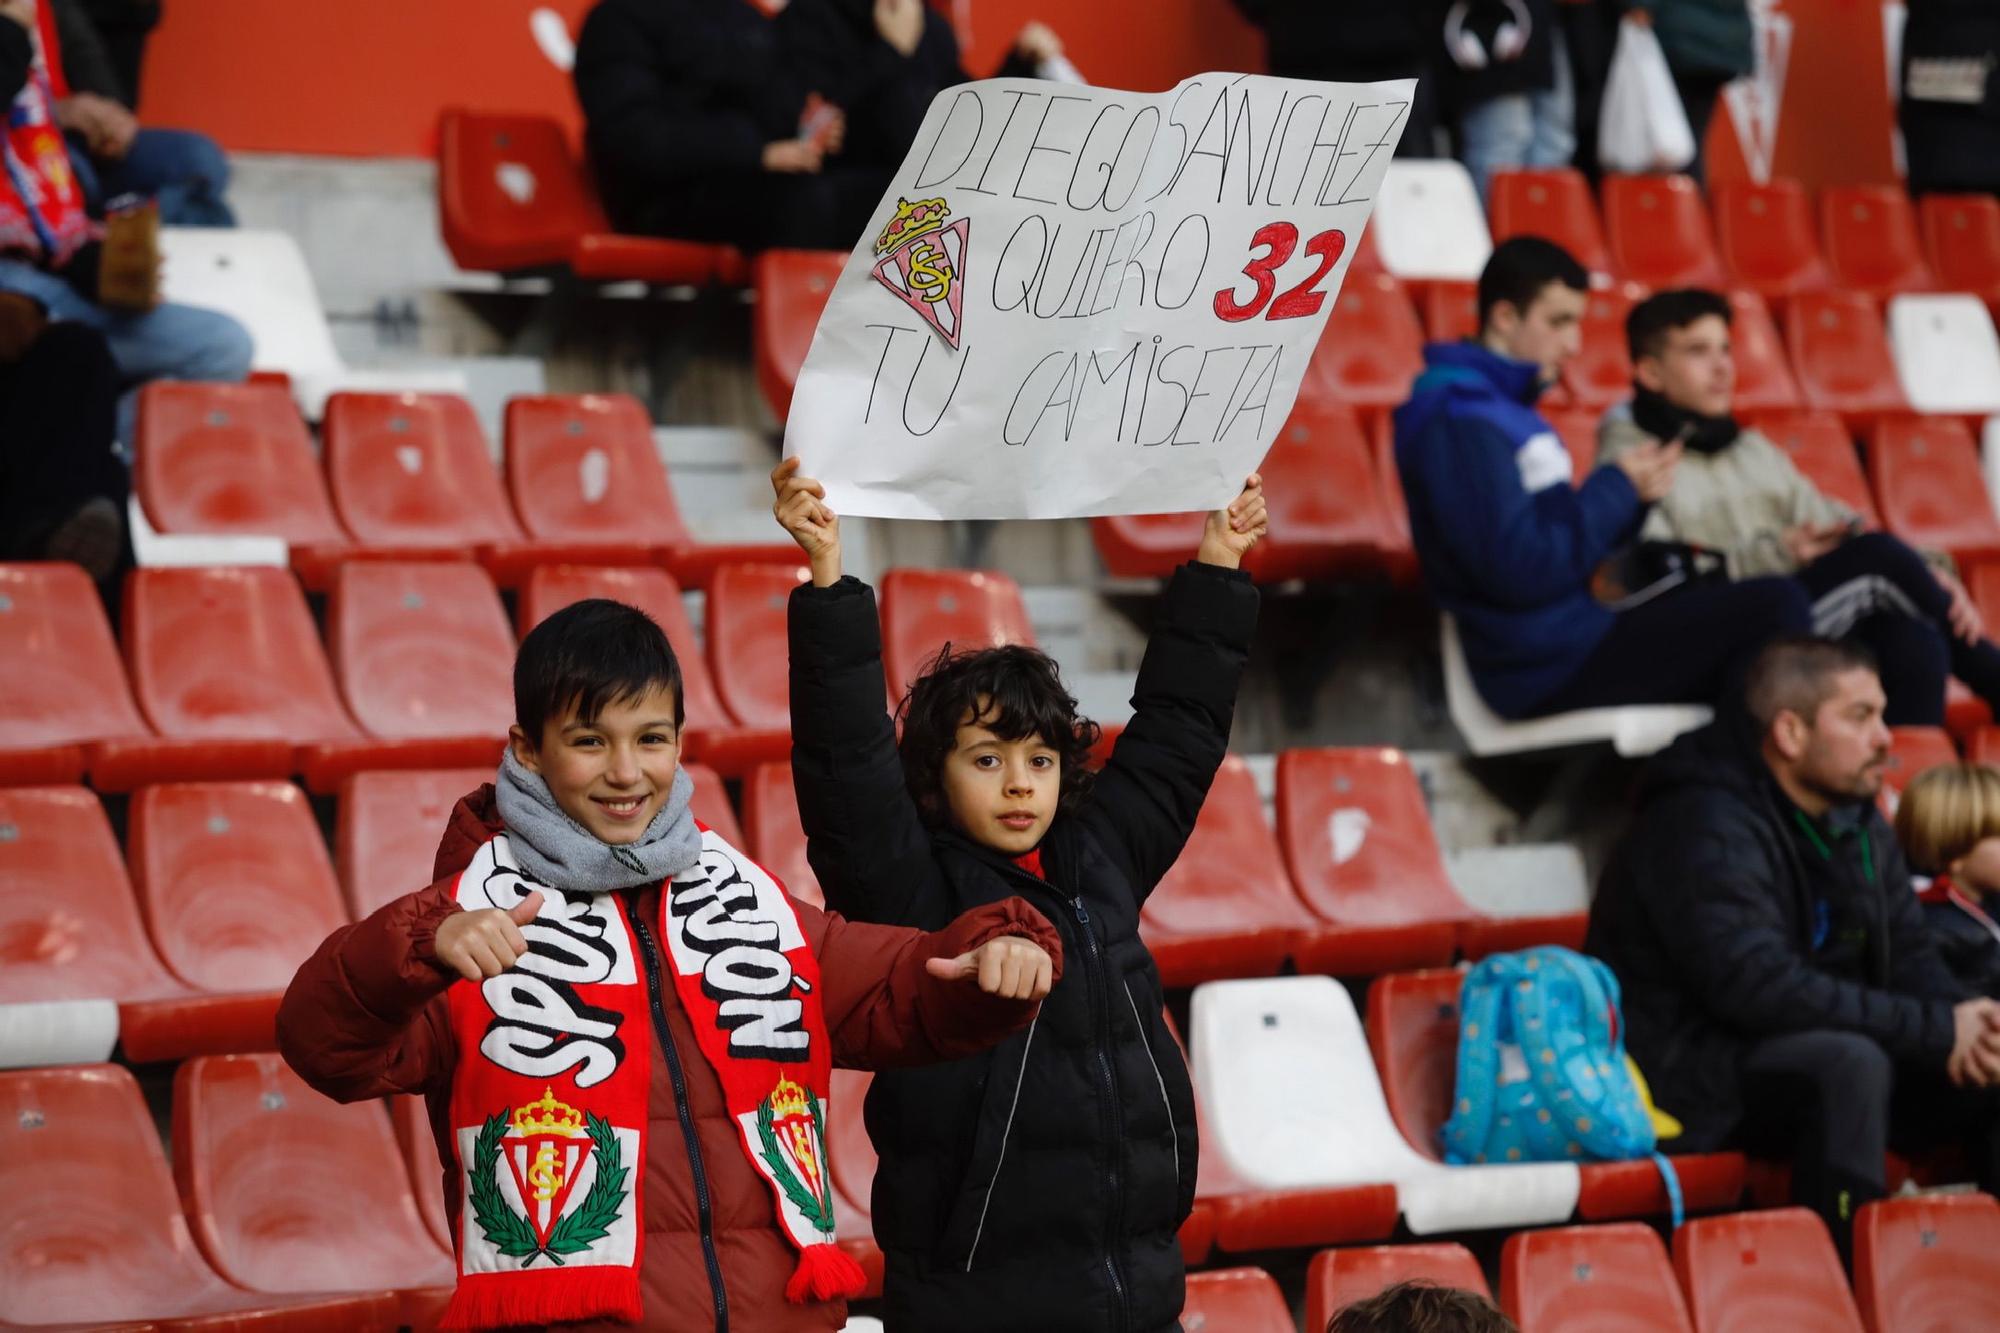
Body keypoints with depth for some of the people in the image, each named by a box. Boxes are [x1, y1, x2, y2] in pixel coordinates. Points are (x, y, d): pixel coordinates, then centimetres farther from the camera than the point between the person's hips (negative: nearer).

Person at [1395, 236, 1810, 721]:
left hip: (1580, 640, 11)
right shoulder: (1461, 424, -14)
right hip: (1549, 668, -11)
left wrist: (1634, 495, 0)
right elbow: (1519, 573, -21)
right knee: (1773, 605, -17)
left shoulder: (1505, 413, 18)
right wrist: (1617, 489, -12)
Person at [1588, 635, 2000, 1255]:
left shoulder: (1857, 820, 9)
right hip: (1686, 1081, -9)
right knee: (1851, 1061, -35)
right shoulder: (1706, 830, -20)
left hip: (1815, 1057, 9)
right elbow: (1760, 988, -30)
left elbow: (1908, 955, 9)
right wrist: (1936, 1030, -27)